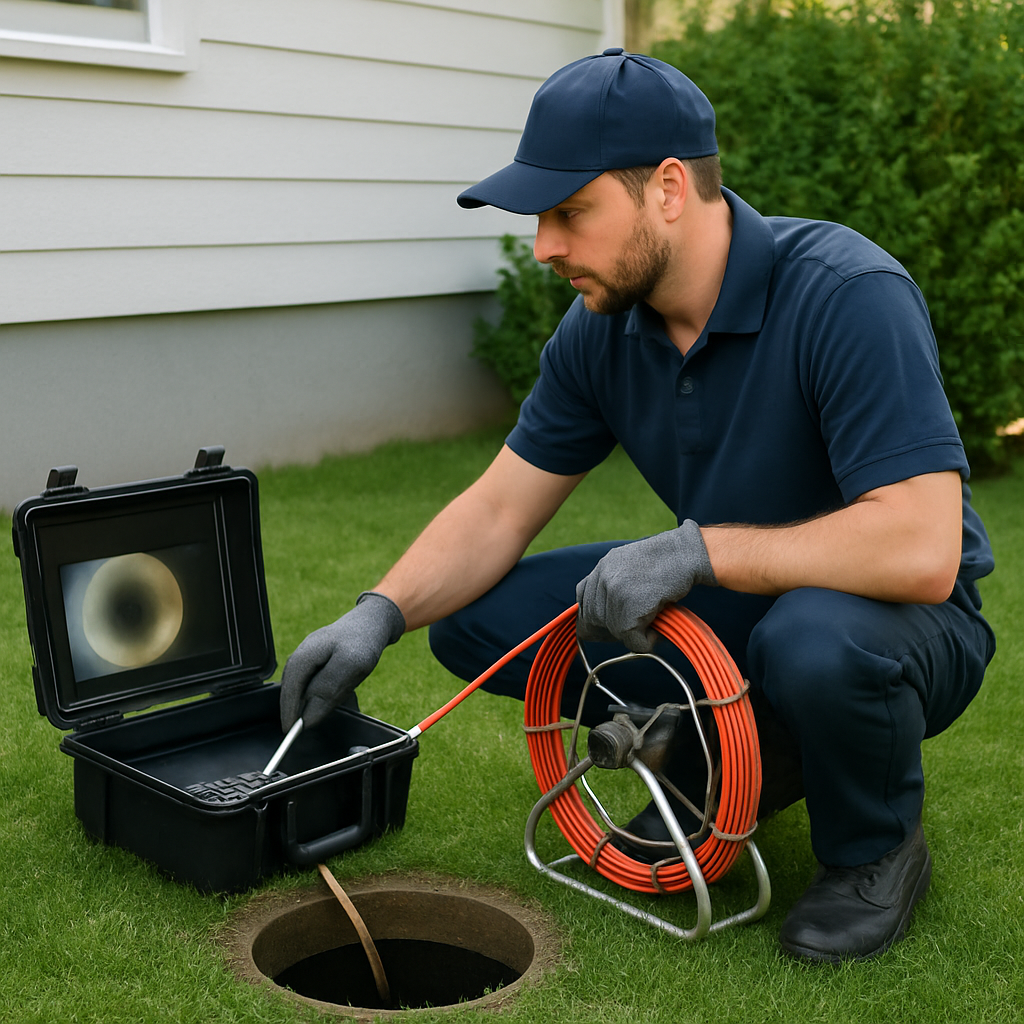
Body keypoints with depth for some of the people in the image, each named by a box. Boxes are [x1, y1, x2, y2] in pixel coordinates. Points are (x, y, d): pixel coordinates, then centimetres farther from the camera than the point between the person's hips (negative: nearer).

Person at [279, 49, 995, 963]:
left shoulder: (848, 296, -28)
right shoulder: (605, 326, -7)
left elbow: (921, 550, -36)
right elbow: (498, 511, -3)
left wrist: (696, 550, -35)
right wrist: (379, 613, -18)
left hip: (894, 619, -6)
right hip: (730, 603, 6)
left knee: (815, 639, -41)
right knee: (476, 618, -6)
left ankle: (875, 851, -5)